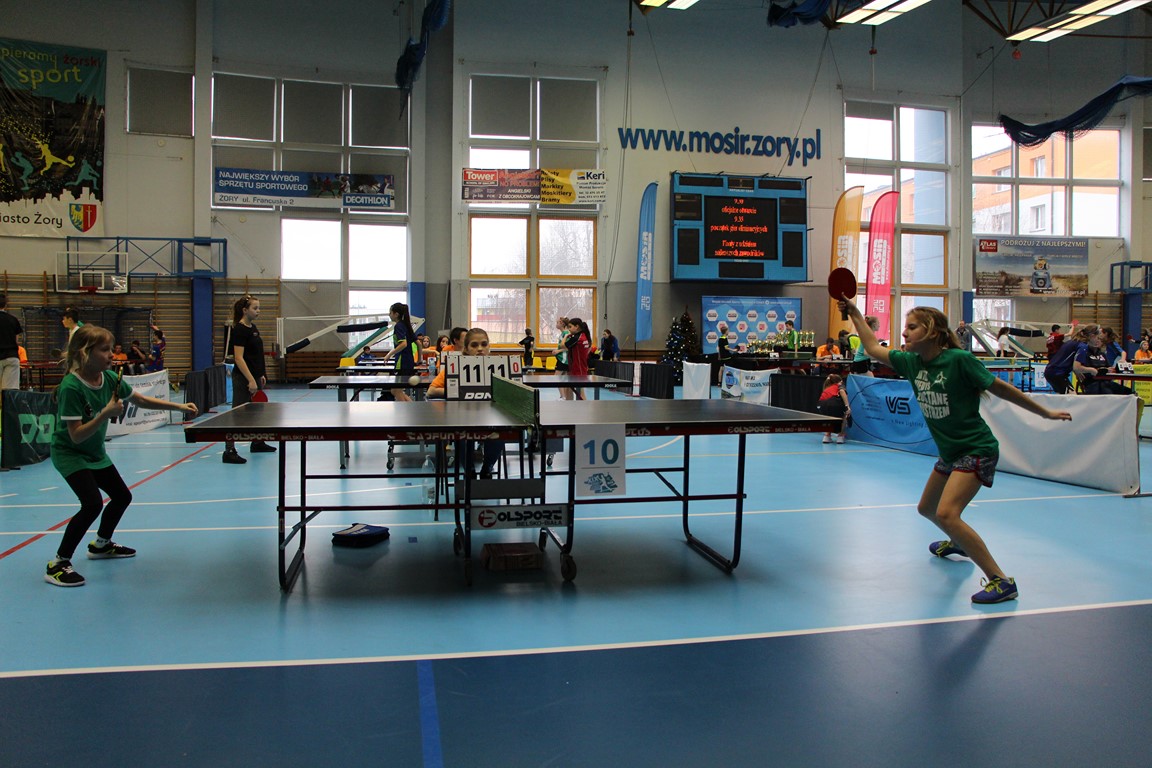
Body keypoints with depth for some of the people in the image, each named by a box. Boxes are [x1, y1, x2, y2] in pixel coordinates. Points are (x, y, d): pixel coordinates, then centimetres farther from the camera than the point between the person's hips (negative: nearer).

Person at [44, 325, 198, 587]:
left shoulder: (109, 378, -9)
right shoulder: (71, 387, -29)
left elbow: (142, 399, 5)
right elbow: (76, 435, -30)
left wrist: (179, 407, -2)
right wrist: (106, 414, -40)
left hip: (95, 453, 8)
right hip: (69, 454, -8)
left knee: (122, 496, 17)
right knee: (93, 504, -23)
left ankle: (101, 545, 41)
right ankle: (57, 565, -10)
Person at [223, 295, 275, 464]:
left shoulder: (253, 327, 12)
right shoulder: (239, 329, -15)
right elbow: (239, 358, -21)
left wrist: (260, 375, 19)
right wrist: (251, 380, -25)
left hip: (255, 376, 10)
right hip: (243, 379, -9)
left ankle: (257, 443, 33)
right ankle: (229, 451, -8)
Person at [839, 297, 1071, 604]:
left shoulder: (959, 360, -20)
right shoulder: (911, 362, -1)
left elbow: (1001, 389, -11)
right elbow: (873, 347, 11)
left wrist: (1045, 412, -4)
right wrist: (854, 313, 8)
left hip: (977, 450, -8)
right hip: (949, 452, 8)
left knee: (946, 514, -23)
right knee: (926, 509, 23)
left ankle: (1001, 581, -15)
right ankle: (958, 542, 54)